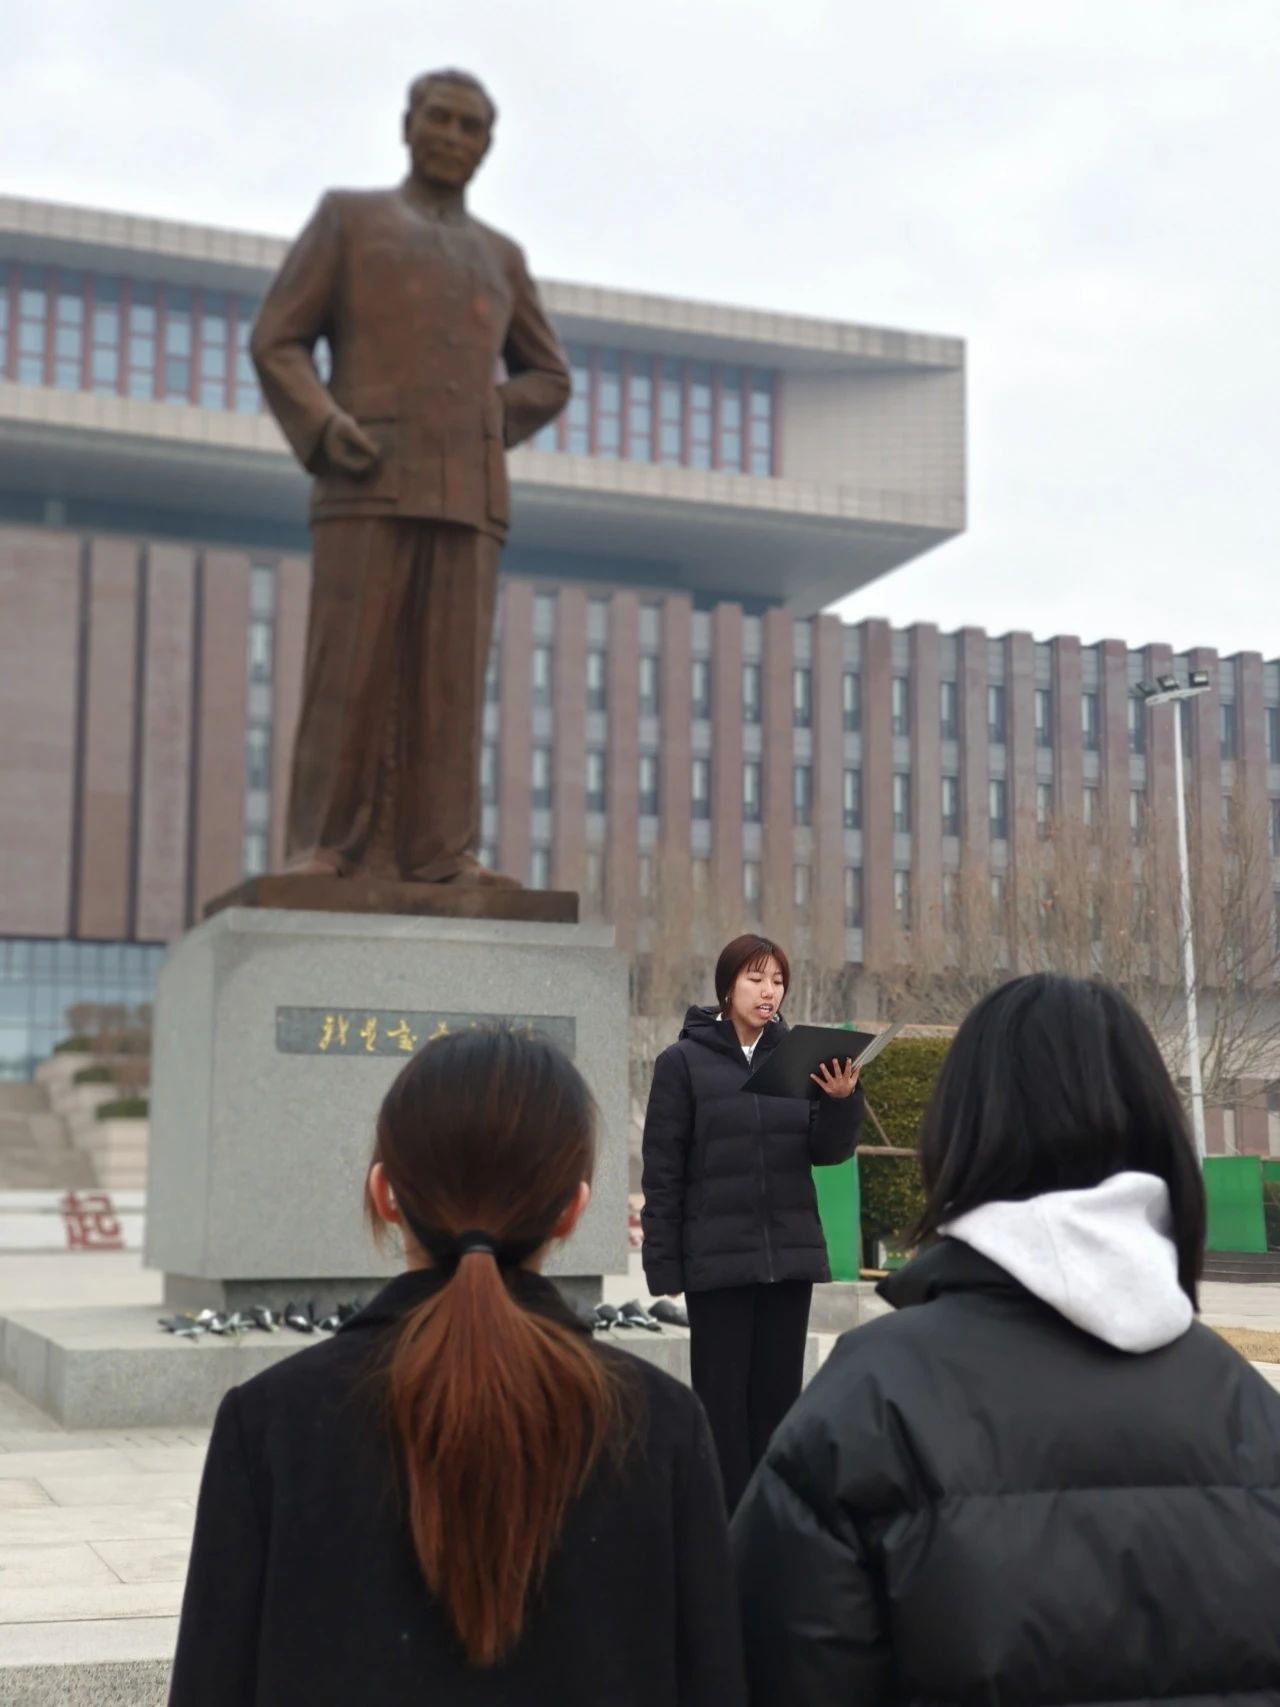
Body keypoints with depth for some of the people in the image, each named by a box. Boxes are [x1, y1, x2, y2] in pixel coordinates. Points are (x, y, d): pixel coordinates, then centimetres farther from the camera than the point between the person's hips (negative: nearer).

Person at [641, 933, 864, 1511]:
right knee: (722, 1397, 2)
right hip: (716, 1259, -3)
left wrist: (843, 1100, -16)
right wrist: (663, 1263, -5)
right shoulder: (684, 1061, -2)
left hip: (790, 1255, 3)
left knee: (780, 1393, 9)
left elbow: (826, 1151, 4)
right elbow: (663, 1171, -2)